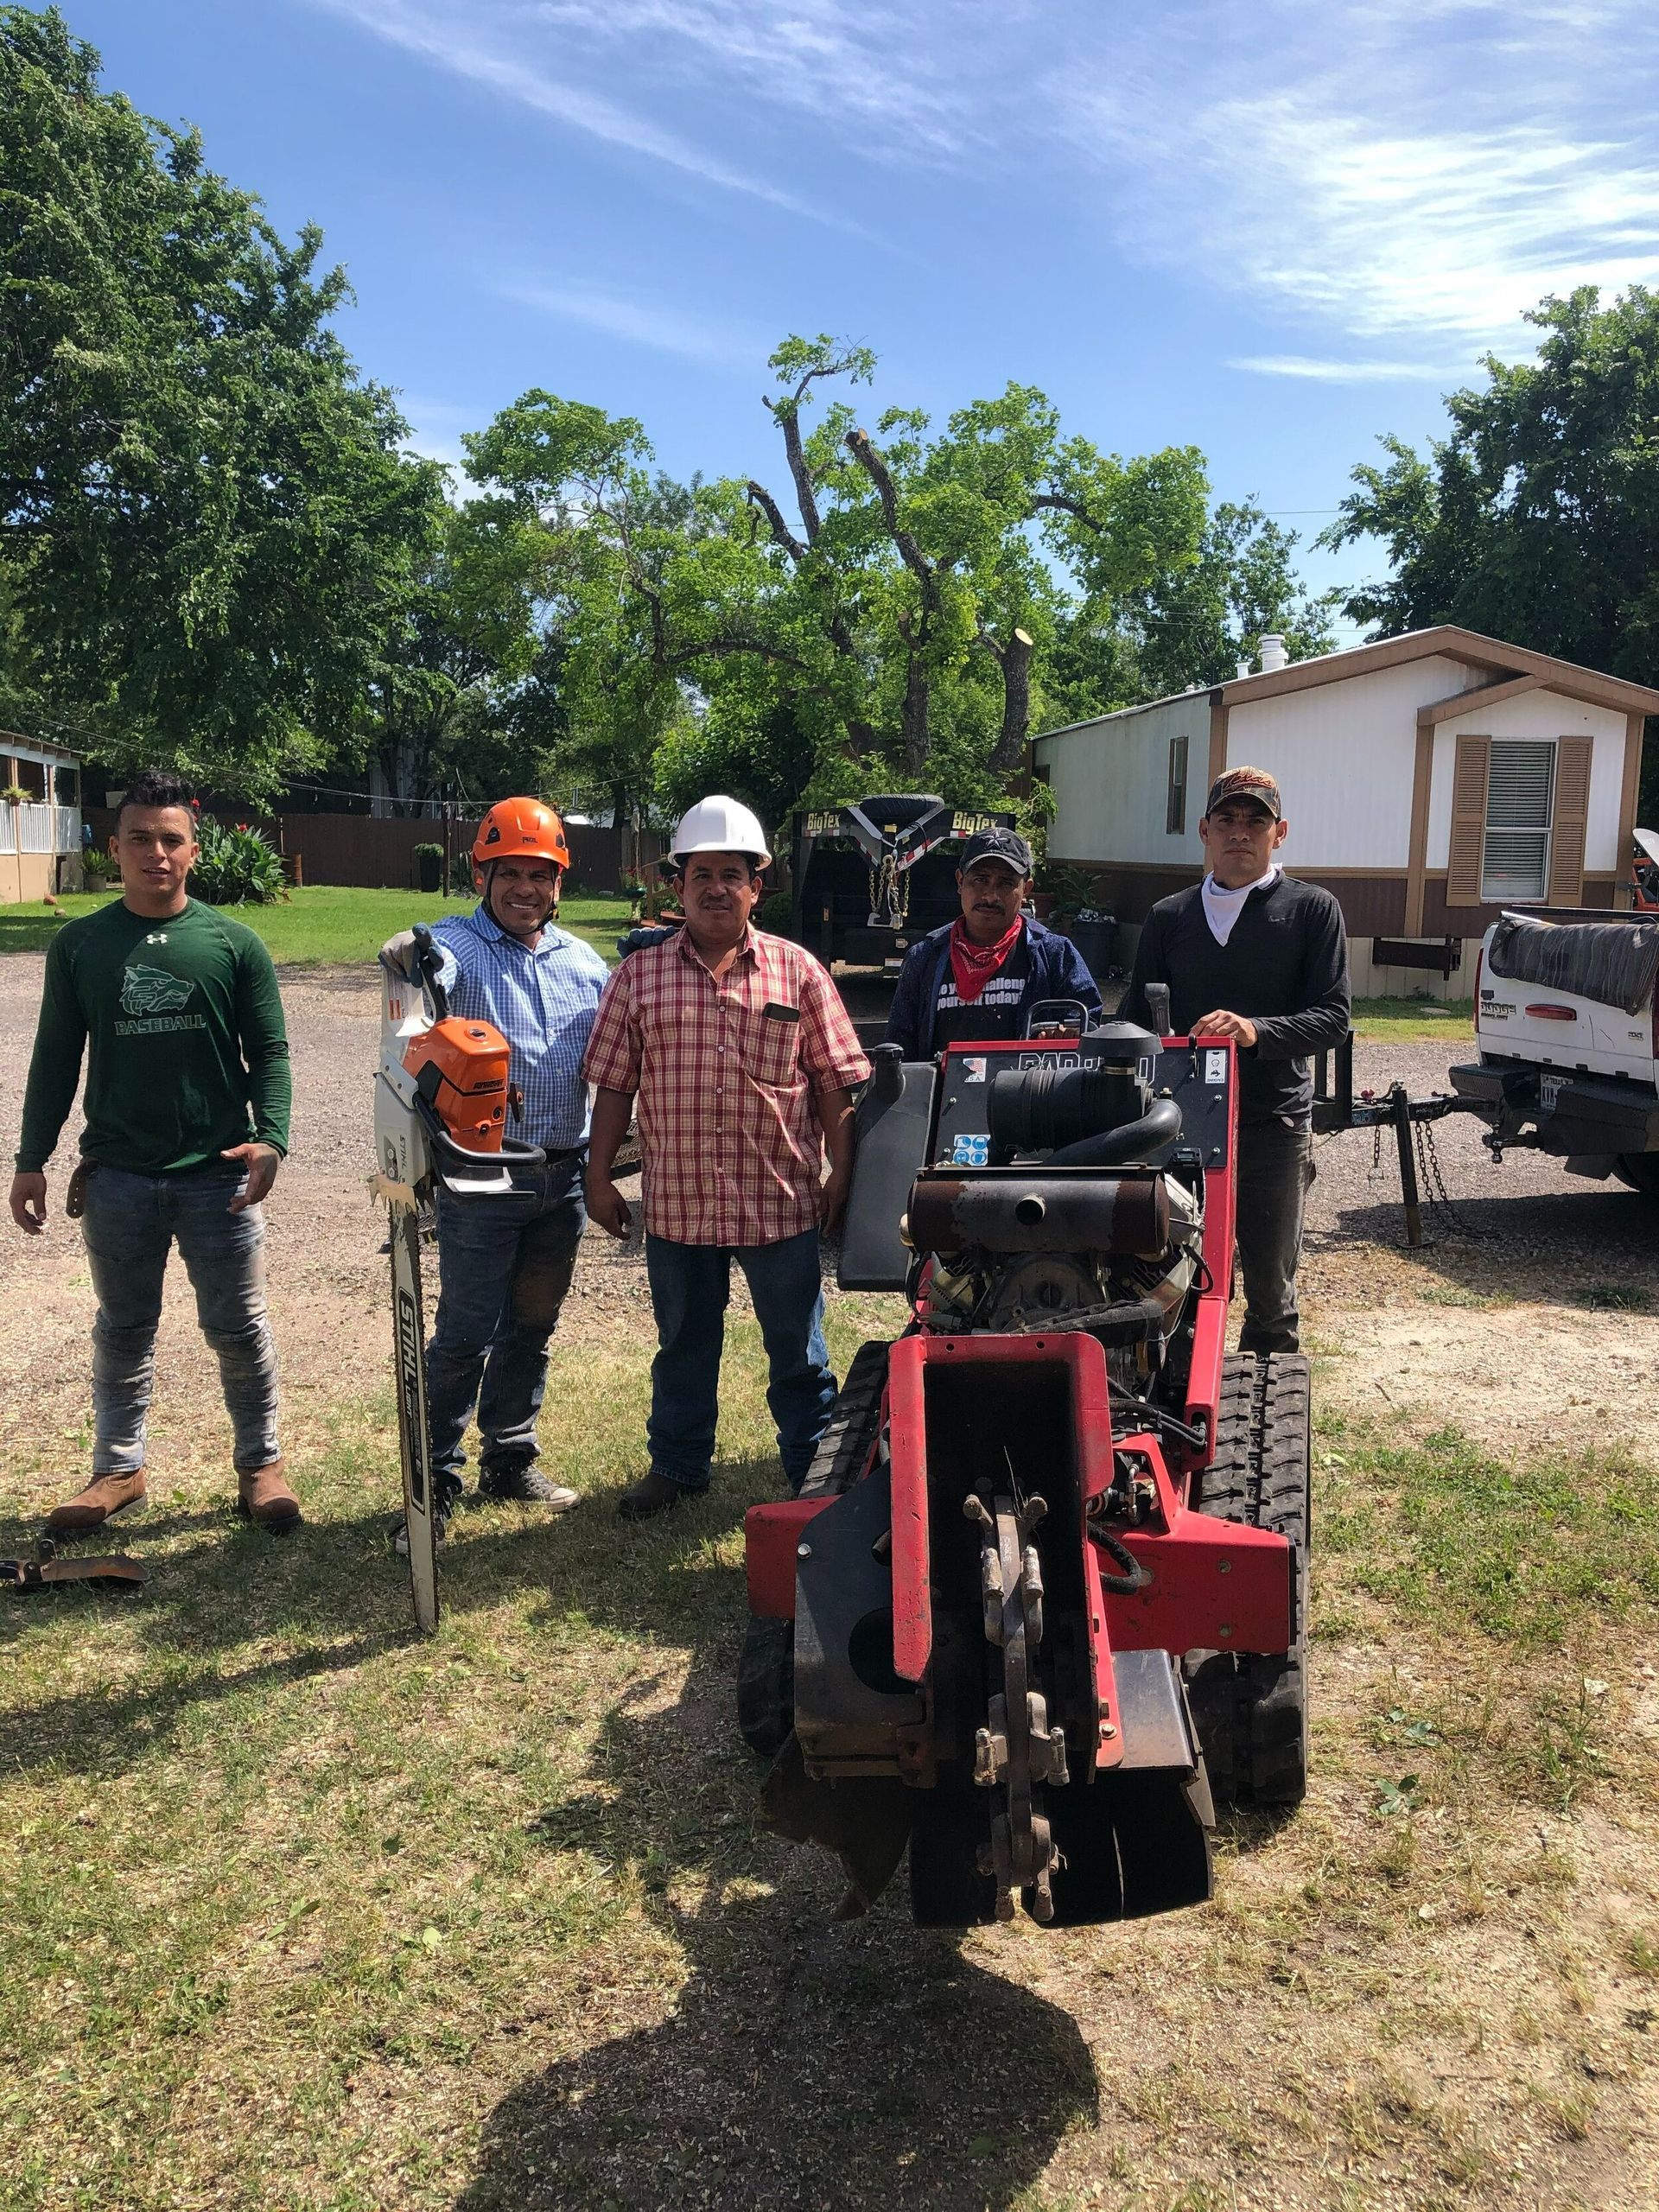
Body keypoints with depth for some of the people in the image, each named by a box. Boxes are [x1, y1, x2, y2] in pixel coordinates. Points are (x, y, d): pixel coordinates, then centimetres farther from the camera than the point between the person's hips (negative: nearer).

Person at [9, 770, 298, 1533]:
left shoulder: (234, 944, -3)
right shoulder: (79, 945, 1)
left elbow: (269, 1054, -2)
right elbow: (56, 1059, 6)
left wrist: (270, 1139, -16)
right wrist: (32, 1160, 5)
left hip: (219, 1175, -1)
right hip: (116, 1176, 2)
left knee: (238, 1330, 7)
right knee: (123, 1331, 15)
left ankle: (260, 1462, 25)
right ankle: (119, 1467, 31)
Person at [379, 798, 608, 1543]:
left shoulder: (583, 962, 9)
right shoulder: (459, 945, -7)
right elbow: (430, 963, -32)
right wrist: (407, 954, -55)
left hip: (564, 1174, 5)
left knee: (532, 1328, 16)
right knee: (465, 1334, -1)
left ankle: (510, 1460, 30)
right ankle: (436, 1479, 12)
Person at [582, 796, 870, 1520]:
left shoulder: (798, 972, 1)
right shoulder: (639, 975, 3)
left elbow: (834, 1081, 1)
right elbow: (614, 1084, 4)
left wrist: (840, 1176, -3)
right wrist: (599, 1178, 2)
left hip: (783, 1201, -1)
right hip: (676, 1202, 1)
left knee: (798, 1350, 10)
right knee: (683, 1344, 17)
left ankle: (814, 1473, 26)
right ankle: (676, 1466, 35)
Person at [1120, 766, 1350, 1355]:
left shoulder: (1312, 910, 4)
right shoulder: (1168, 918, 14)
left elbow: (1332, 1017, -5)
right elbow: (1134, 1019, 14)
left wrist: (1256, 1032, -22)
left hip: (1274, 1125, -2)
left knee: (1271, 1290, 7)